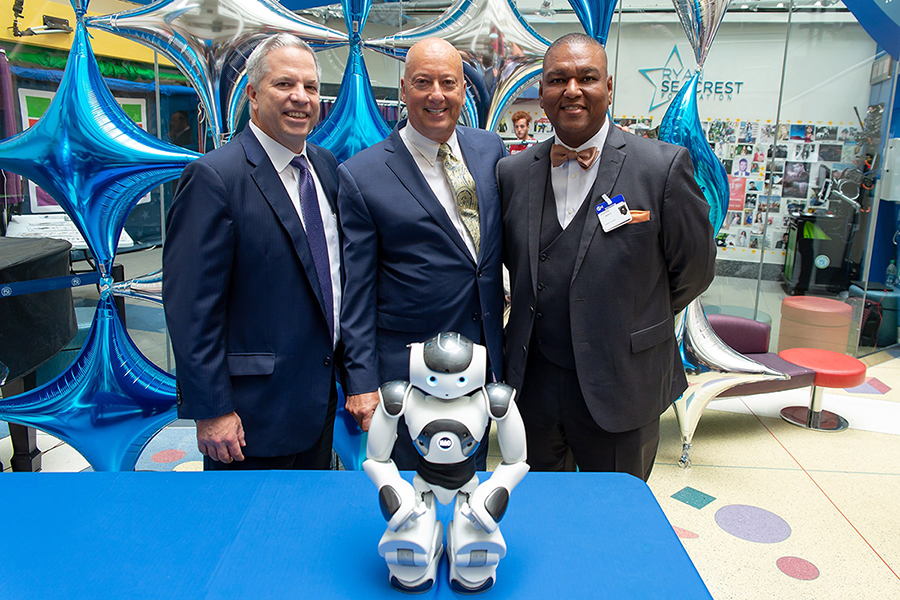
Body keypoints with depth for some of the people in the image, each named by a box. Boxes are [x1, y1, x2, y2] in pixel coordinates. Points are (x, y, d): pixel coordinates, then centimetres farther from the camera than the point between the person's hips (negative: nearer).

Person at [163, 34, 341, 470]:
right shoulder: (213, 178, -17)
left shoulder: (326, 165, 6)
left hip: (322, 397, 7)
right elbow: (192, 309, -18)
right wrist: (211, 411, -17)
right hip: (253, 410, -7)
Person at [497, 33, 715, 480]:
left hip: (620, 389, -3)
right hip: (535, 381, 3)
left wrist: (632, 327, 7)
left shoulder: (664, 167, -11)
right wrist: (545, 318, 8)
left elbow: (694, 269, -1)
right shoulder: (513, 171, 1)